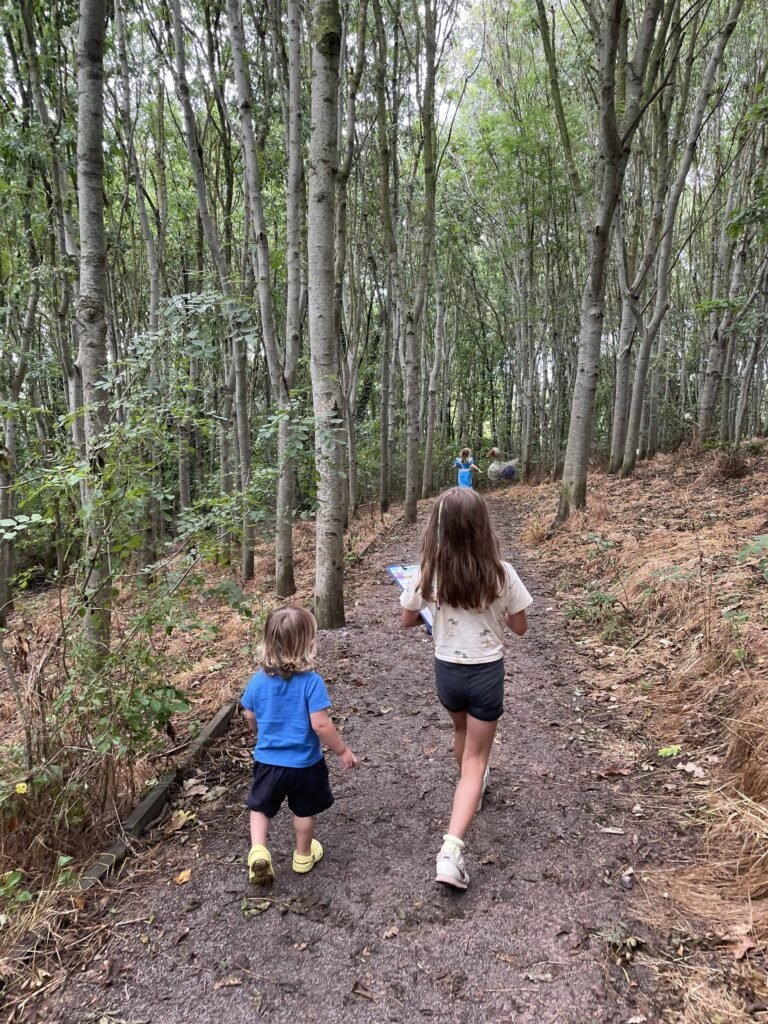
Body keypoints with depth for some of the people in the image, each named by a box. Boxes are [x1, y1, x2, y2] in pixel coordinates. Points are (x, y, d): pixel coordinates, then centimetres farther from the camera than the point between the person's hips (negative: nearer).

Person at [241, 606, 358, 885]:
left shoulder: (259, 679, -11)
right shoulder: (311, 682, -26)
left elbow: (250, 717, 3)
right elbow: (320, 724, -25)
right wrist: (342, 751, -11)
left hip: (267, 759, 3)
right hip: (304, 762, -2)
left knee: (260, 807, 24)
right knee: (304, 811, 21)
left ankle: (258, 850, 6)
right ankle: (303, 856, 38)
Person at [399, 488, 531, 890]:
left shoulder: (429, 573, -15)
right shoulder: (501, 573, -18)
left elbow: (407, 620, 0)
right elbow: (520, 627, -5)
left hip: (447, 670, 2)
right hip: (486, 672, -2)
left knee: (462, 730, 32)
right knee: (476, 755, 9)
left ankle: (470, 787, 57)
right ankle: (451, 850, -2)